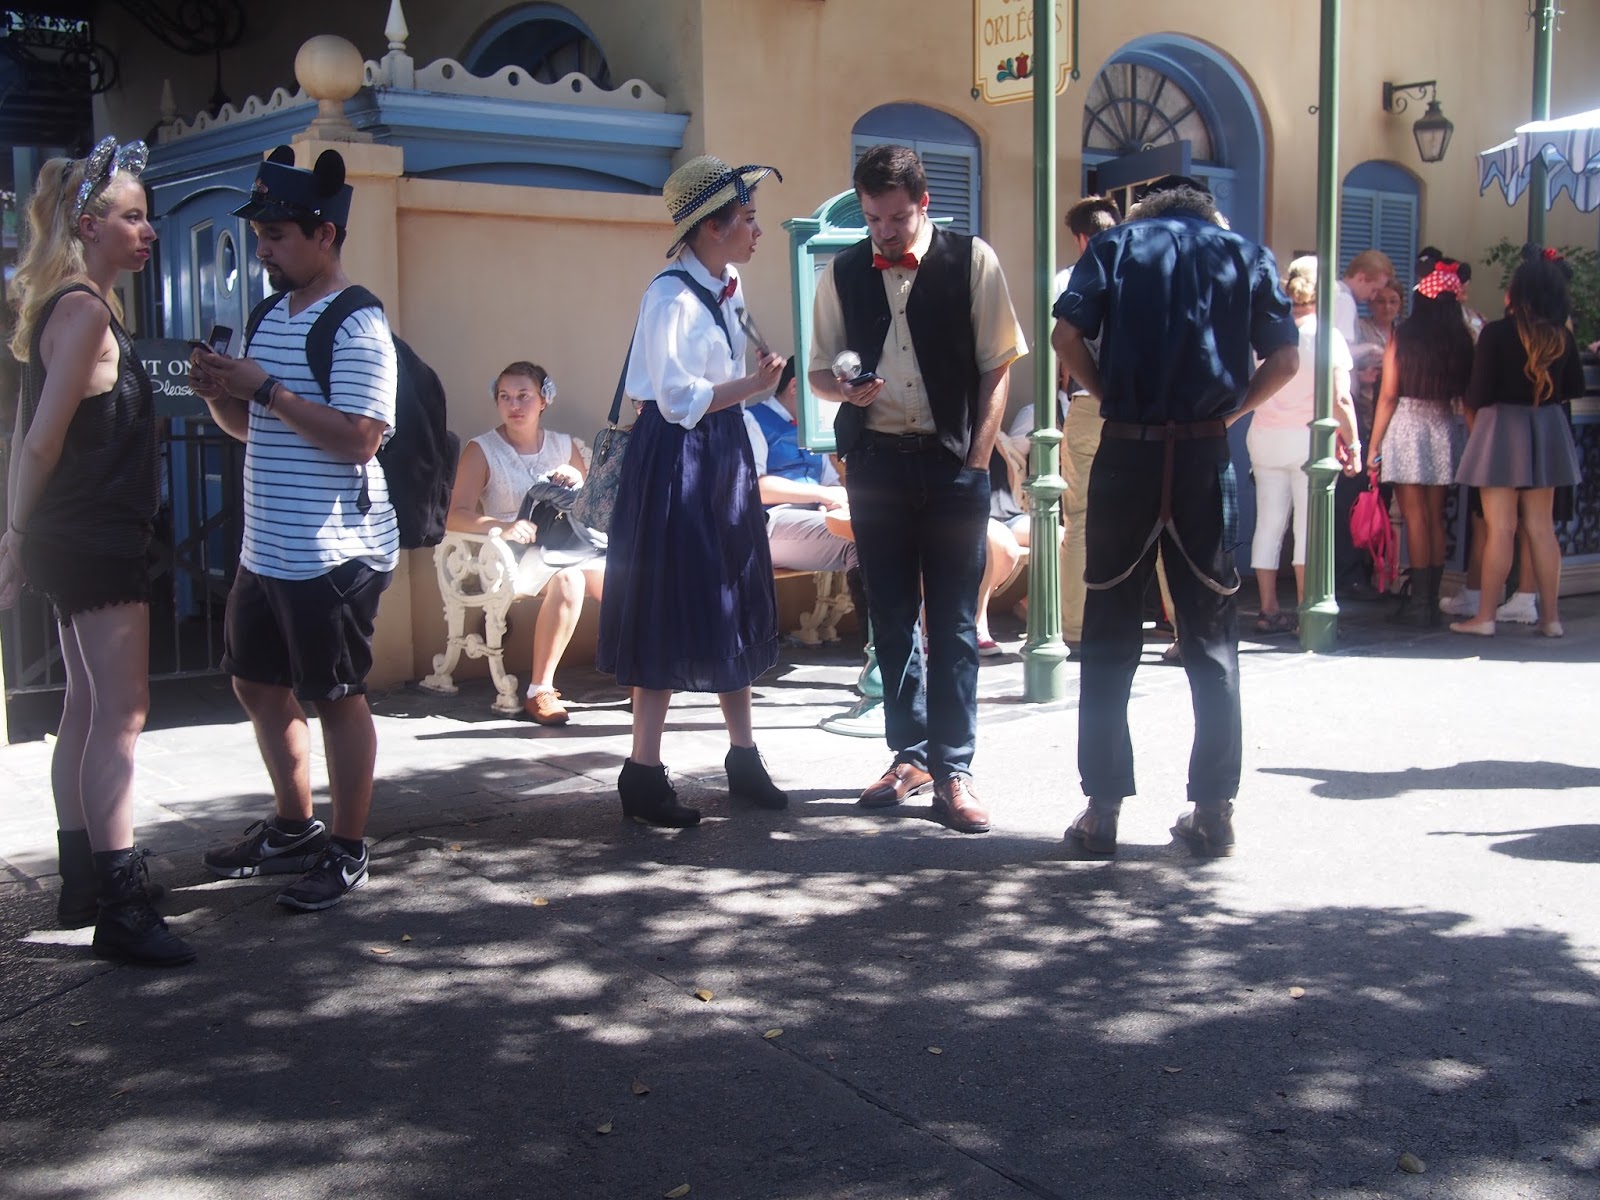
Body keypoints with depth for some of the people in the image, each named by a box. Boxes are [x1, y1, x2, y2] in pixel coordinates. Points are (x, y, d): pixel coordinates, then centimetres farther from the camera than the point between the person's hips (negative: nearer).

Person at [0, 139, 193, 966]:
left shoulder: (69, 308, 14)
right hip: (96, 541, -10)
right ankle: (120, 908, -10)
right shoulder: (85, 312, -15)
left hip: (79, 539, 10)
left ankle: (82, 884, 25)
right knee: (120, 717, -11)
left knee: (86, 710, 15)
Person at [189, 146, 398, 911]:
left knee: (336, 698, 1)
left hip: (334, 554, -9)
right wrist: (218, 394, 0)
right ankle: (293, 828, 34)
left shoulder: (355, 325, -14)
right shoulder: (268, 318, 13)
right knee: (259, 684, 18)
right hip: (266, 549, 9)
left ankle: (347, 851, 15)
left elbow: (359, 438, -24)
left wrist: (267, 389, -21)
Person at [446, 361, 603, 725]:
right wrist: (502, 526, -28)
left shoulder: (565, 446, 16)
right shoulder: (482, 450, 2)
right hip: (516, 551, -4)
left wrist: (580, 484, -2)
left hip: (567, 542, 4)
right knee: (568, 580, -36)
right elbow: (456, 516, -9)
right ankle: (539, 691, -30)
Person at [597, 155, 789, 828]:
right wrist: (751, 386, -17)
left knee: (735, 608, 13)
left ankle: (743, 758, 23)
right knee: (671, 616, -5)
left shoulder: (723, 290, 12)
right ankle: (644, 777, 4)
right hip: (676, 462, -9)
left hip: (723, 457, 9)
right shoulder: (672, 296, -16)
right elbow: (678, 399, -21)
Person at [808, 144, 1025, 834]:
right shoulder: (842, 273, 5)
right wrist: (847, 389, -11)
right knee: (891, 615, 10)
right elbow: (819, 372, 12)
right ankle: (909, 754, 22)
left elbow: (997, 367, -2)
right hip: (875, 461, 3)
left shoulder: (971, 262, -3)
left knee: (954, 620, 0)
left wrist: (976, 462, -8)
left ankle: (953, 769, 7)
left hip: (951, 463, -3)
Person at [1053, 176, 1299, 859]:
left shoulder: (1116, 245, 10)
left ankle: (1103, 808, 7)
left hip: (1127, 451, -1)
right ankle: (1214, 811, 11)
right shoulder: (1246, 254, 13)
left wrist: (1110, 395, 8)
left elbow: (1067, 336, -4)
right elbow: (1285, 357, 4)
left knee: (1110, 634, 5)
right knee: (1210, 635, 8)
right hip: (1206, 457, 1)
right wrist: (1230, 410, 12)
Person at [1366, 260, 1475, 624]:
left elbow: (1388, 396, -6)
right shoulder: (1461, 341, -1)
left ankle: (1419, 597, -3)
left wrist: (1374, 445, -1)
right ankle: (1431, 597, 14)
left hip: (1407, 427, -3)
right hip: (1445, 430, 3)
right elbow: (1465, 396, 1)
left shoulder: (1402, 337, -6)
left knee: (1415, 517, -1)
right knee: (1436, 517, 10)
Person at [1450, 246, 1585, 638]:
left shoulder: (1496, 333, -13)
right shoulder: (1562, 337, 1)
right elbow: (1574, 387, 12)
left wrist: (1475, 427, 7)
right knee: (1541, 527, 10)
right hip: (1548, 433, 5)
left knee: (1500, 528, -2)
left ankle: (1485, 616, 2)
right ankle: (1551, 616, 13)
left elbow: (1478, 394, -12)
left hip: (1502, 429, -4)